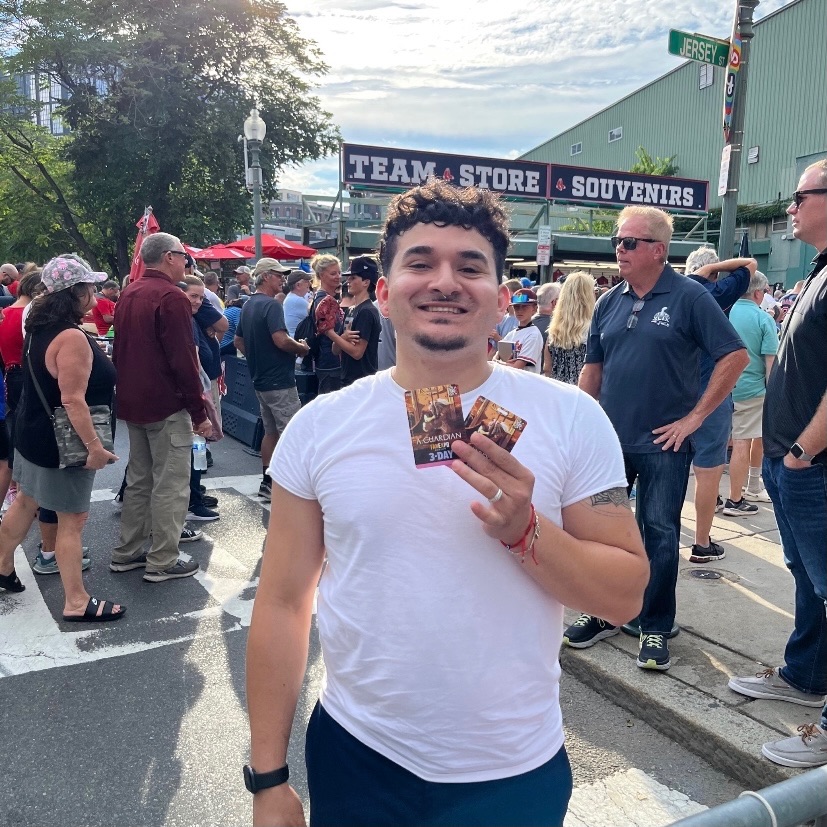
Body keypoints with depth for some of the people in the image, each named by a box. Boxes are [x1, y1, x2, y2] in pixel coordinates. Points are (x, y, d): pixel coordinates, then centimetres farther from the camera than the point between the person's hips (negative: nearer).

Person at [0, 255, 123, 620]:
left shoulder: (41, 327, 4)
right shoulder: (72, 338, -26)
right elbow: (73, 401, -30)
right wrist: (94, 446, -27)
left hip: (36, 435, 10)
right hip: (62, 445, -10)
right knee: (72, 519, -1)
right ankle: (76, 602, 7)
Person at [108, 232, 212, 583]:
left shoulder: (128, 295, 12)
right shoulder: (171, 297, -16)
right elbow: (183, 361, -20)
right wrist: (199, 413, -15)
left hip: (132, 403, 9)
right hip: (166, 406, -9)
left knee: (138, 479, 18)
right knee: (170, 485, -1)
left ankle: (126, 553, 25)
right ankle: (162, 562, 5)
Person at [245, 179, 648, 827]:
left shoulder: (571, 419, -10)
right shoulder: (319, 427, -7)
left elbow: (626, 594, -7)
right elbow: (283, 604, -2)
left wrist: (524, 532, -24)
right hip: (353, 756, 2)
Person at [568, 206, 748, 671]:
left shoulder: (689, 297, -7)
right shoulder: (609, 302, 8)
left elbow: (735, 357, -9)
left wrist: (696, 416, -11)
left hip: (663, 442, -5)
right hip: (608, 439, 5)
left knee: (660, 533, 4)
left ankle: (657, 629, 19)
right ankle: (602, 615, 29)